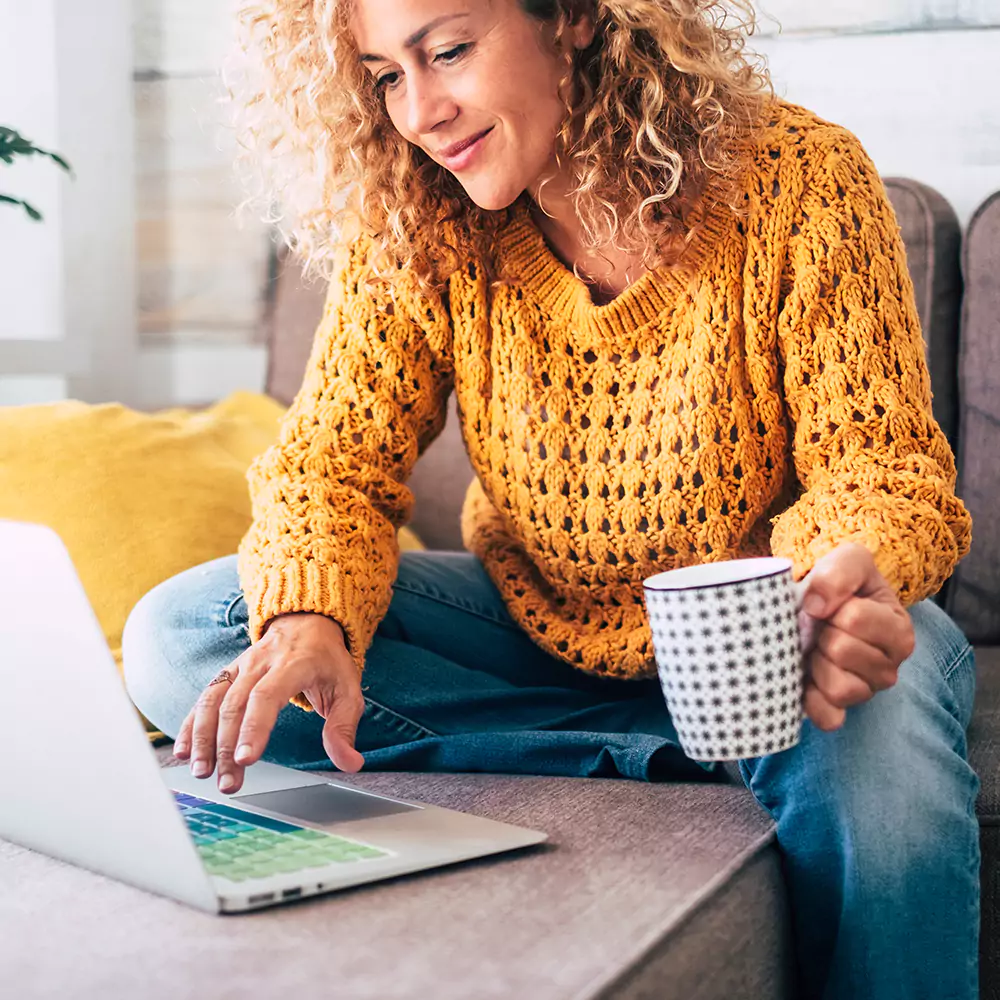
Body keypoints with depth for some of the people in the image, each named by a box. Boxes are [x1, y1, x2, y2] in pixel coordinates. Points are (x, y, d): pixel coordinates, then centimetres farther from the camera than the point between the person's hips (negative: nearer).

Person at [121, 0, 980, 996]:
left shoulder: (801, 179, -16)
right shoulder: (412, 226, -8)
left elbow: (875, 461, -15)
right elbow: (334, 456, -11)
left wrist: (849, 582, -40)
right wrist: (309, 620, -33)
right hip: (536, 622, 4)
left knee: (882, 764, -40)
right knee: (175, 636, -16)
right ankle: (668, 760, -18)